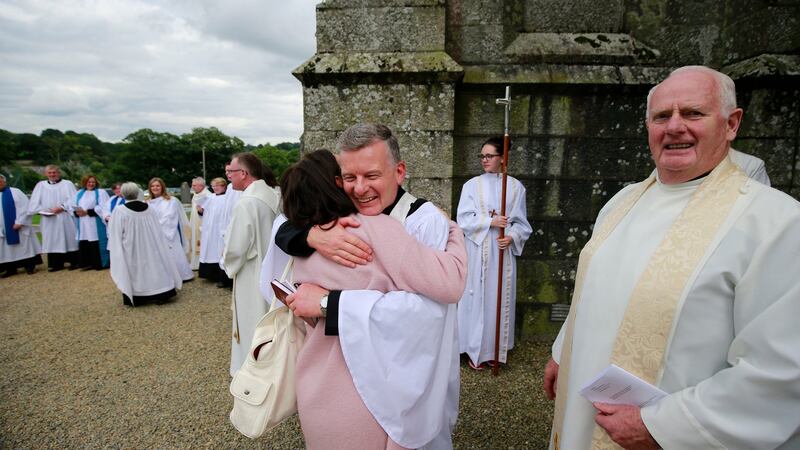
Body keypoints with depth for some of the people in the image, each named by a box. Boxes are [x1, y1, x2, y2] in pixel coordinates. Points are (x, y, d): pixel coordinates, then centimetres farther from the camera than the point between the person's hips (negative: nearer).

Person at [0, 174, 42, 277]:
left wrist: (19, 222, -15)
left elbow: (25, 207, -8)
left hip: (20, 226, -3)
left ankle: (29, 266, 13)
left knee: (25, 246, 4)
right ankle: (11, 269, 15)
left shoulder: (15, 192, -2)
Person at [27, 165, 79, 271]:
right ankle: (56, 264, 6)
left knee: (69, 240, -2)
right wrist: (42, 210, -6)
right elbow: (34, 202, 12)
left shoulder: (67, 184, 5)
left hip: (65, 219, -3)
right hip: (48, 219, 3)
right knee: (52, 241, 2)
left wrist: (62, 207, -16)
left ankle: (74, 262, 4)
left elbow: (73, 200, -4)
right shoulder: (41, 185, 14)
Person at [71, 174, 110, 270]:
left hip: (96, 224, -5)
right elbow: (73, 206, 16)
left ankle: (99, 264, 1)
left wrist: (87, 212, -15)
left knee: (96, 244, -6)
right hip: (83, 224, 5)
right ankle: (87, 264, 11)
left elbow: (102, 208, -11)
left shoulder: (101, 192, 1)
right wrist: (77, 212, -6)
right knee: (84, 244, 4)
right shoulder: (79, 193, 18)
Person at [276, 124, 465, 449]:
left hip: (413, 368, -5)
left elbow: (426, 305, -37)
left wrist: (327, 302, -35)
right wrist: (314, 236, -34)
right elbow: (284, 231, -10)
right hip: (357, 360, 6)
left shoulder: (426, 221, -25)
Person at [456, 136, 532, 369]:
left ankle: (496, 349, 21)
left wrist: (512, 237, -14)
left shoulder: (515, 186, 4)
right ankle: (475, 351, 15)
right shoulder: (472, 185, 1)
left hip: (503, 251, 1)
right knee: (477, 297, 2)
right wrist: (490, 221, -15)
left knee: (500, 298, 6)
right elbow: (464, 219, -4)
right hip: (478, 250, -1)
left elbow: (521, 221, 5)